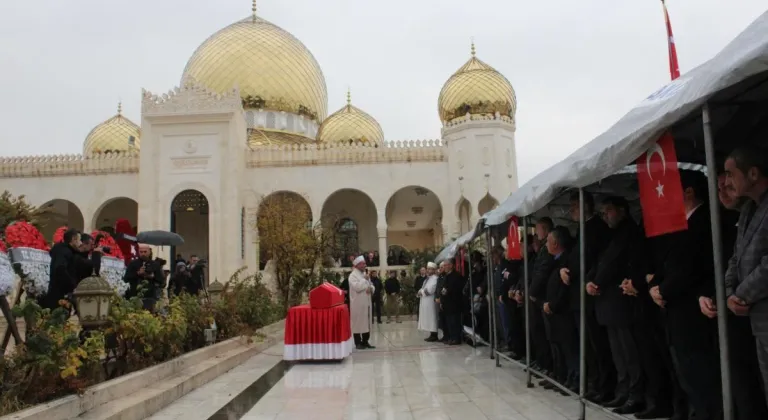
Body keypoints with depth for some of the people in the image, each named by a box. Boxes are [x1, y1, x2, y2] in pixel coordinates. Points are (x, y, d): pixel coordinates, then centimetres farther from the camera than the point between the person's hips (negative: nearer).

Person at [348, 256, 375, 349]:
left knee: (367, 322, 9)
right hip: (357, 303, -8)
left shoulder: (365, 274, 15)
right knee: (358, 322, -2)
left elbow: (372, 286, 16)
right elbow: (357, 287, -23)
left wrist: (371, 289, -6)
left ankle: (365, 342, 17)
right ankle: (358, 343, 4)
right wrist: (364, 279, -14)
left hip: (366, 302, 8)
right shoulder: (353, 275, -10)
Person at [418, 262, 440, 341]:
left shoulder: (435, 278, -11)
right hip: (425, 302, 9)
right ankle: (432, 335, 14)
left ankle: (434, 336, -3)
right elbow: (423, 289, 18)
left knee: (431, 318, -7)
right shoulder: (427, 278, 19)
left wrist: (421, 292, -8)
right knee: (428, 319, 10)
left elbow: (430, 290, -21)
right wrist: (419, 292, -4)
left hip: (430, 302, -9)